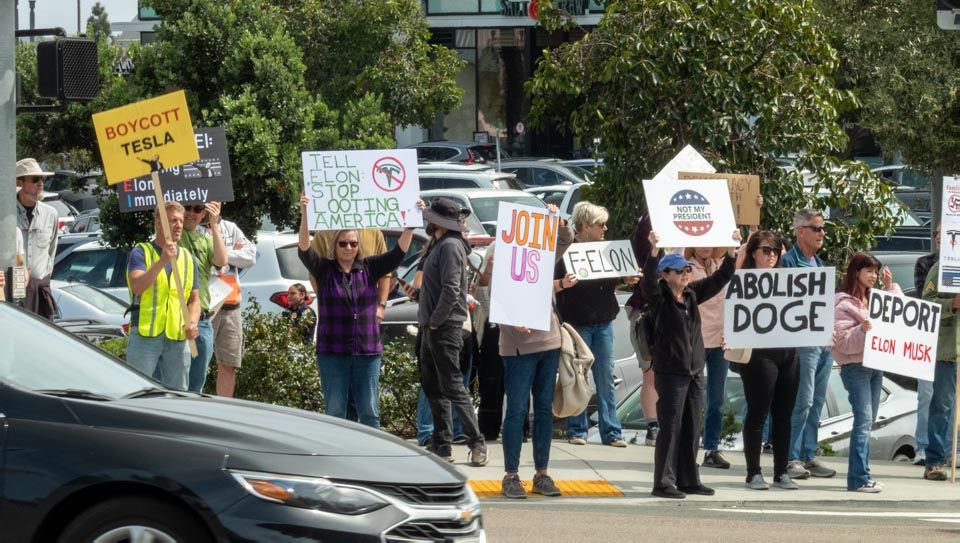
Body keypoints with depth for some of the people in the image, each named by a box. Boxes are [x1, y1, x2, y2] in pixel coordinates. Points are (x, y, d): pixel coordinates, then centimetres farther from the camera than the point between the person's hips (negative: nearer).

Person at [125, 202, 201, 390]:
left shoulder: (188, 259, 16)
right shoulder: (140, 253, 1)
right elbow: (137, 286, -16)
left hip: (178, 338, 5)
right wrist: (163, 260, -24)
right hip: (144, 335, -5)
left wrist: (192, 323, -4)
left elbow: (194, 299, 16)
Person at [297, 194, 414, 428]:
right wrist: (304, 216, -26)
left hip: (367, 352, 2)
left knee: (370, 412, 4)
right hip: (332, 353, -2)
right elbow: (304, 249, -12)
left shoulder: (369, 268, 7)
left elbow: (399, 252, 1)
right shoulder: (323, 269, 2)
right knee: (335, 412, 2)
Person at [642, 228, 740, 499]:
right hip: (670, 372, -6)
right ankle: (664, 482, -2)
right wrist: (654, 250, -38)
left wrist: (733, 250, 2)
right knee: (670, 427, -6)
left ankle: (689, 479, 17)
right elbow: (648, 279, -26)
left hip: (695, 370, 6)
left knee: (692, 428, 10)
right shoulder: (659, 297, -7)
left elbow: (721, 278, 12)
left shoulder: (692, 294, 10)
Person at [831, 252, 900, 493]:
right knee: (864, 420, -14)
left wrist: (890, 286, 16)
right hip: (855, 367, -8)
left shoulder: (874, 299, 16)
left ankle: (860, 476, 13)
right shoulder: (844, 304, -8)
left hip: (875, 365, 8)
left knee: (868, 422, 9)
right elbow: (843, 342, -15)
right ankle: (858, 478, -17)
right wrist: (862, 331, -31)